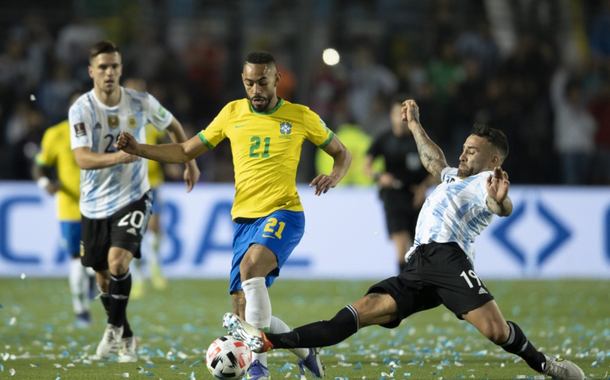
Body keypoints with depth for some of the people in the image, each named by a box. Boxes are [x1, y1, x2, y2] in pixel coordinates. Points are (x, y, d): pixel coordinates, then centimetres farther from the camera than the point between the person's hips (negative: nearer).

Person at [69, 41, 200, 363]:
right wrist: (118, 156, -40)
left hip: (132, 197, -1)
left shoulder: (142, 103, -7)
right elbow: (82, 158, -25)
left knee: (118, 261, -22)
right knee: (103, 276, 9)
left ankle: (114, 328, -2)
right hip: (95, 203, 1)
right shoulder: (81, 109, -13)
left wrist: (190, 163, 16)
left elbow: (173, 126, 13)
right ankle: (126, 338, 29)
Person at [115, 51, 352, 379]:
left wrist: (334, 177, -10)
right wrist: (137, 149, 2)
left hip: (283, 214, -5)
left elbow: (342, 153, 13)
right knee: (244, 315, -1)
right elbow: (186, 151, 15)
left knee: (250, 267, -34)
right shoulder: (233, 113, 9)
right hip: (244, 217, 5)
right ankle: (304, 348, 25)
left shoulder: (300, 117, 1)